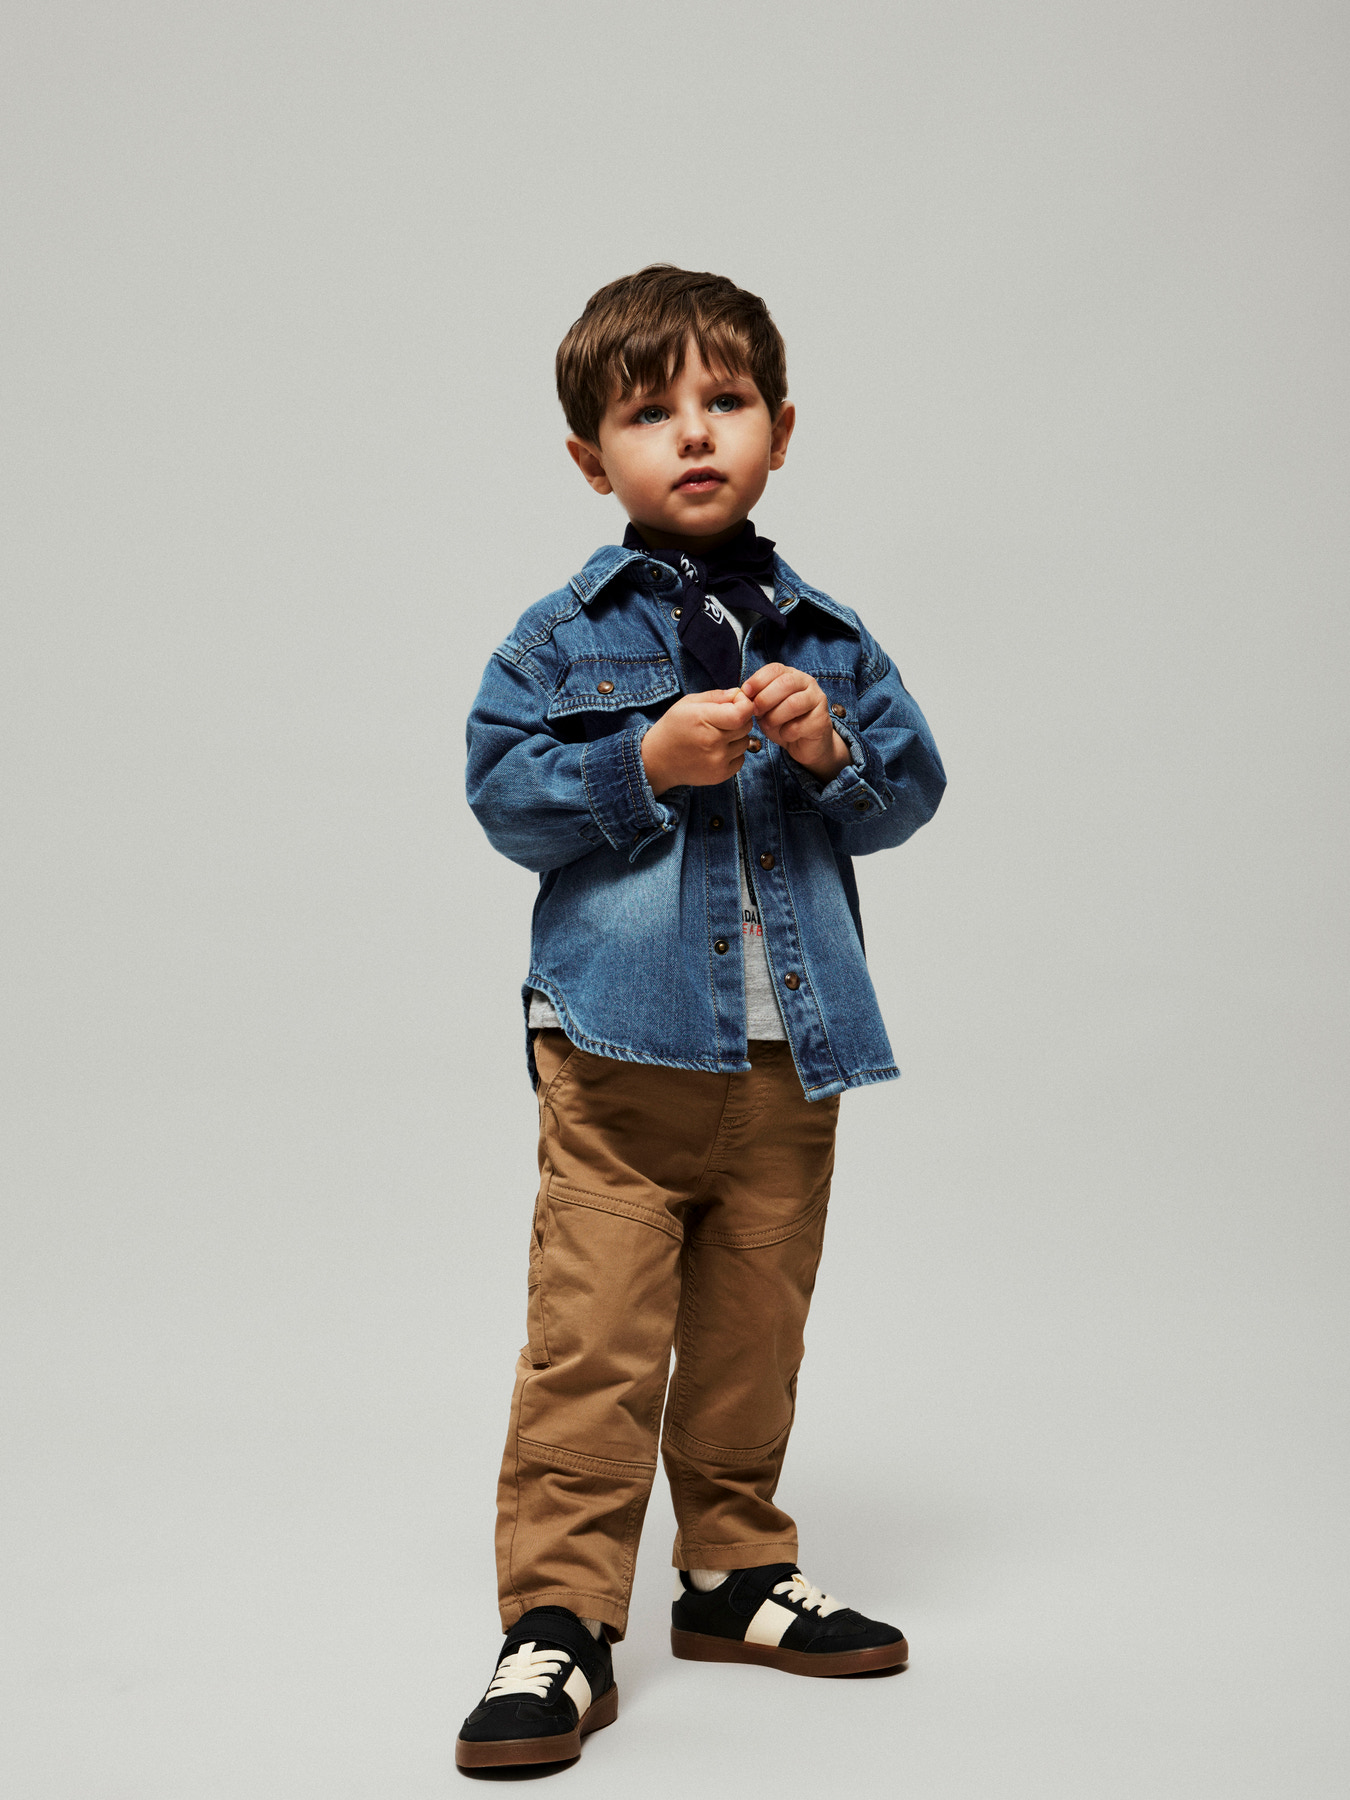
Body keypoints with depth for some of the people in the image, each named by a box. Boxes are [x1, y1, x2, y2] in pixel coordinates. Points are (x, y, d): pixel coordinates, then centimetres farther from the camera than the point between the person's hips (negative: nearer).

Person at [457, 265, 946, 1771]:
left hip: (789, 1051, 4)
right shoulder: (564, 637, 1)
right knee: (593, 1338, -7)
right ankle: (559, 1619, 2)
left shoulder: (825, 635, 10)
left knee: (753, 1327, 14)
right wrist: (648, 761, -18)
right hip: (620, 1044, -3)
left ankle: (735, 1572, 31)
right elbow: (504, 796, -5)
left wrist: (834, 747, -12)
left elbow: (911, 788, 8)